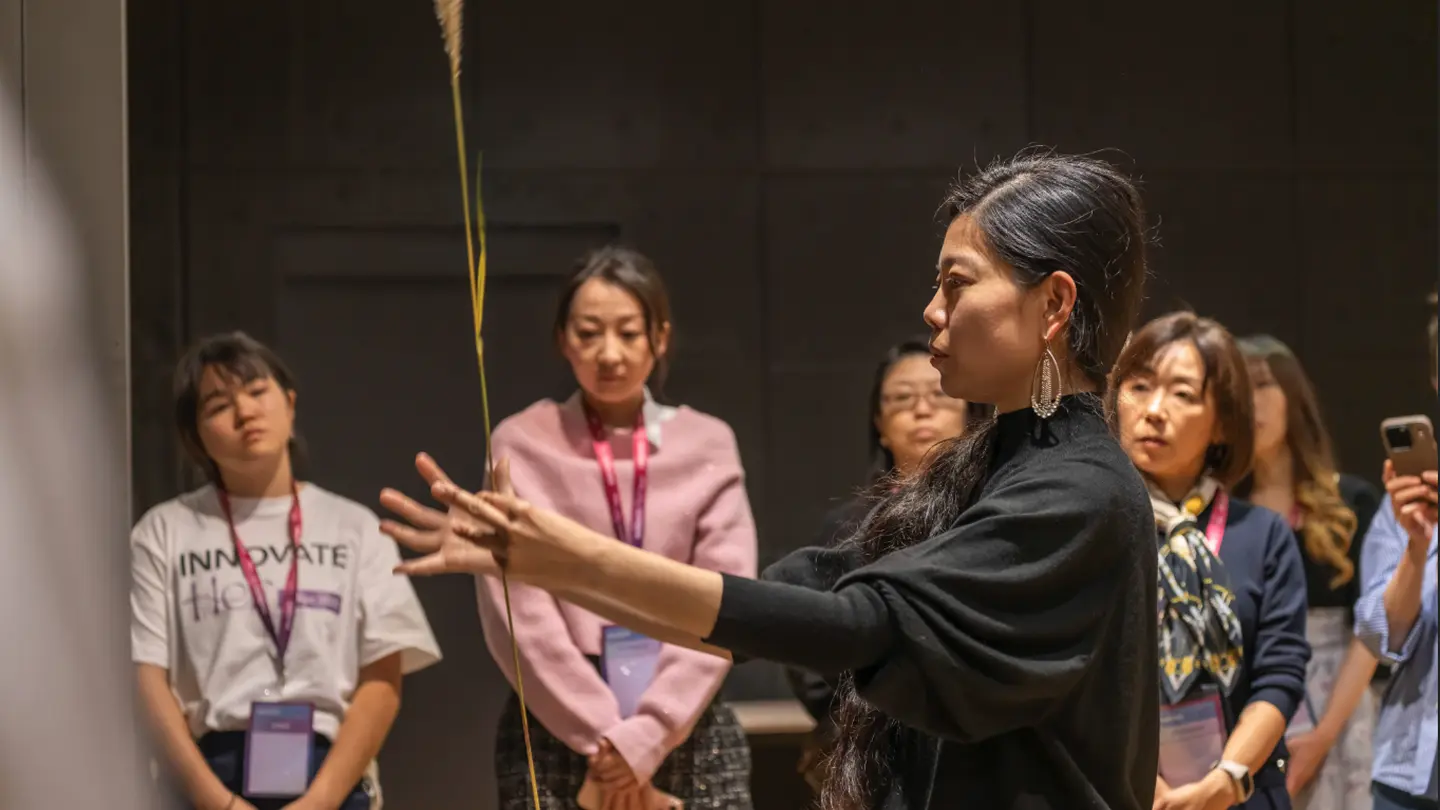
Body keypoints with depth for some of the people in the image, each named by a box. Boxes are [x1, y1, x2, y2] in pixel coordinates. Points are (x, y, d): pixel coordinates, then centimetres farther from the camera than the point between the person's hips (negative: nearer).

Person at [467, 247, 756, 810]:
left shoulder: (708, 445, 7)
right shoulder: (525, 445, 1)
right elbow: (518, 609, -5)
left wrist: (647, 734, -11)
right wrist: (601, 735, -11)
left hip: (687, 733, 2)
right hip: (558, 733, -2)